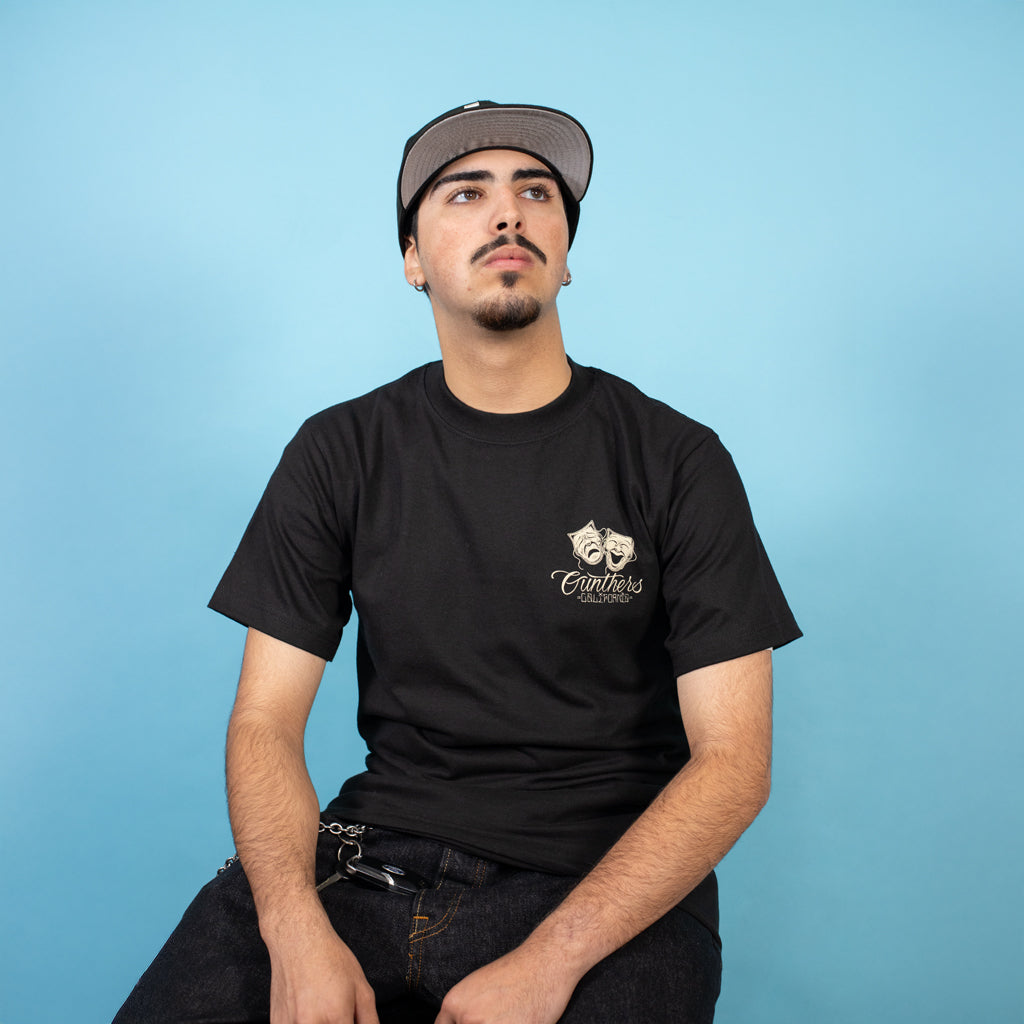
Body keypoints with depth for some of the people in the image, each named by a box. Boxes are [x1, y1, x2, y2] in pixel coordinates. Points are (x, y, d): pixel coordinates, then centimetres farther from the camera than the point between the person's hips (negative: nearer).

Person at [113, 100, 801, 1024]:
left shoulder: (678, 460, -2)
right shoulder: (342, 453, 5)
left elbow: (734, 759, -6)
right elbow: (266, 720, 3)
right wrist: (297, 933, -15)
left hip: (608, 883, -1)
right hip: (374, 854, 2)